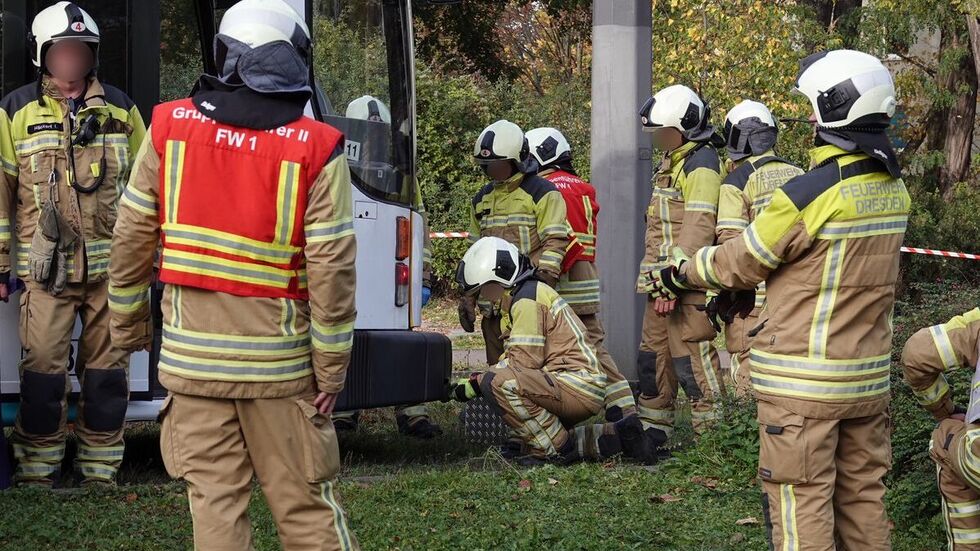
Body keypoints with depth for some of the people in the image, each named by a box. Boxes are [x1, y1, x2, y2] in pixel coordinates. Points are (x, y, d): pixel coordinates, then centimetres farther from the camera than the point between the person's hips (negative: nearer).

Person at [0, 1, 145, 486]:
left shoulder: (120, 110, 11)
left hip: (111, 265, 2)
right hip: (46, 267, -2)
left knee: (107, 369, 5)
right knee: (43, 368, -5)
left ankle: (99, 470, 15)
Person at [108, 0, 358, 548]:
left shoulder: (170, 127, -2)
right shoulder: (317, 151, -9)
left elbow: (132, 236, 3)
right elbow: (331, 270, -10)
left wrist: (128, 322, 17)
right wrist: (332, 369, -2)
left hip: (191, 354, 2)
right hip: (277, 359, -2)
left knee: (215, 502, 6)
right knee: (305, 504, 6)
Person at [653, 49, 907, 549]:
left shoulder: (811, 193, -19)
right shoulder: (892, 190, 3)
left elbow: (740, 261, -7)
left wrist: (677, 275, 11)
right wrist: (752, 286, 20)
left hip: (803, 381, -7)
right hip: (868, 376, 7)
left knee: (801, 505, 0)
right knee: (862, 497, 15)